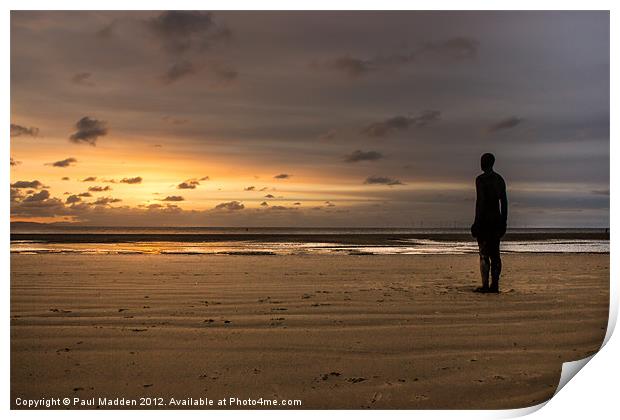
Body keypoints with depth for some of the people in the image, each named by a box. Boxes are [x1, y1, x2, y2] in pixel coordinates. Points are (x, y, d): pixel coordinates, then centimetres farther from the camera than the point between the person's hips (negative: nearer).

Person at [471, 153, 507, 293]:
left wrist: (477, 221, -14)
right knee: (495, 253, 9)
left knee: (484, 253, -5)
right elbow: (504, 201, 13)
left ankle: (485, 285, -6)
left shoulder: (480, 179, -10)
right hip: (497, 218, 7)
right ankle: (495, 285, 9)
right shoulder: (500, 179, 12)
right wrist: (503, 221, 17)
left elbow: (480, 201, -17)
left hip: (485, 218, -7)